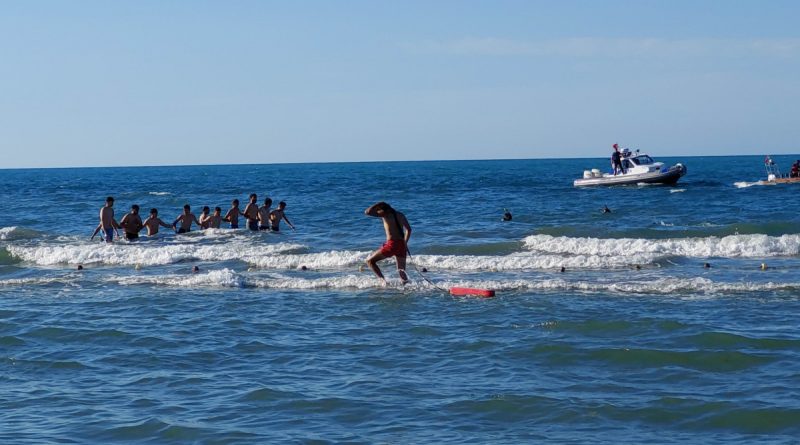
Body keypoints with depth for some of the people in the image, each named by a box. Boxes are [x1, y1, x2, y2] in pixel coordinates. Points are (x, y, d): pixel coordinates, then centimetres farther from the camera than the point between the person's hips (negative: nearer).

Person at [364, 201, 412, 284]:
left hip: (392, 244, -6)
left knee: (370, 261, 5)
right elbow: (408, 230, 12)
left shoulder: (384, 214, -1)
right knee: (401, 270, 14)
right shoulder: (400, 215, 16)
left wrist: (377, 205, 11)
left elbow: (367, 212, -3)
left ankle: (383, 281, -10)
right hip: (402, 244, 6)